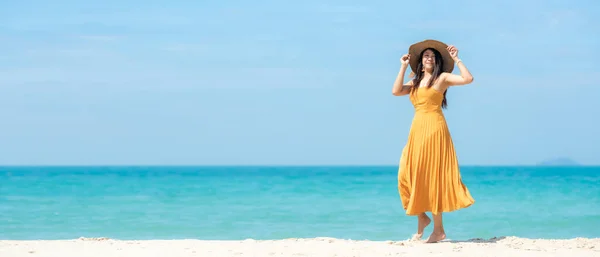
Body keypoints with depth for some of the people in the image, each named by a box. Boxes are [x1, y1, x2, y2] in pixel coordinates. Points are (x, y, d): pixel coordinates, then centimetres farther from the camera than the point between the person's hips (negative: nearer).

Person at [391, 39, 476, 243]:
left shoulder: (443, 78, 4)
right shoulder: (416, 82, 20)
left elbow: (468, 79, -9)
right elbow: (396, 91, 4)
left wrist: (456, 59, -4)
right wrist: (404, 67, 7)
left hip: (434, 129, -6)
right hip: (417, 130, 6)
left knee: (432, 176, -7)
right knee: (408, 175, -1)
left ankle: (439, 229, -4)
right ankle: (421, 217, 18)